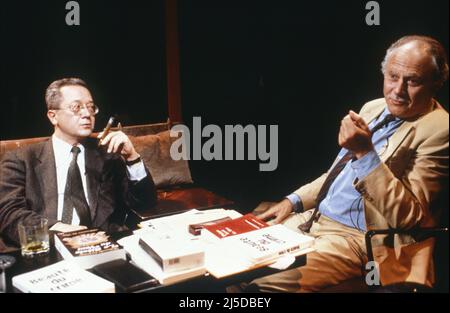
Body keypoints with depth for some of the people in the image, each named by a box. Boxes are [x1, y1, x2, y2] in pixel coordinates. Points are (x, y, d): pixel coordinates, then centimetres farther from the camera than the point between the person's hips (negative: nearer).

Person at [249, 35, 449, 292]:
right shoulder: (373, 108, 11)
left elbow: (407, 216, -19)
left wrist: (366, 153, -27)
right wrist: (294, 201, 10)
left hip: (358, 238, -7)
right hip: (313, 218, 8)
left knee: (261, 284, -23)